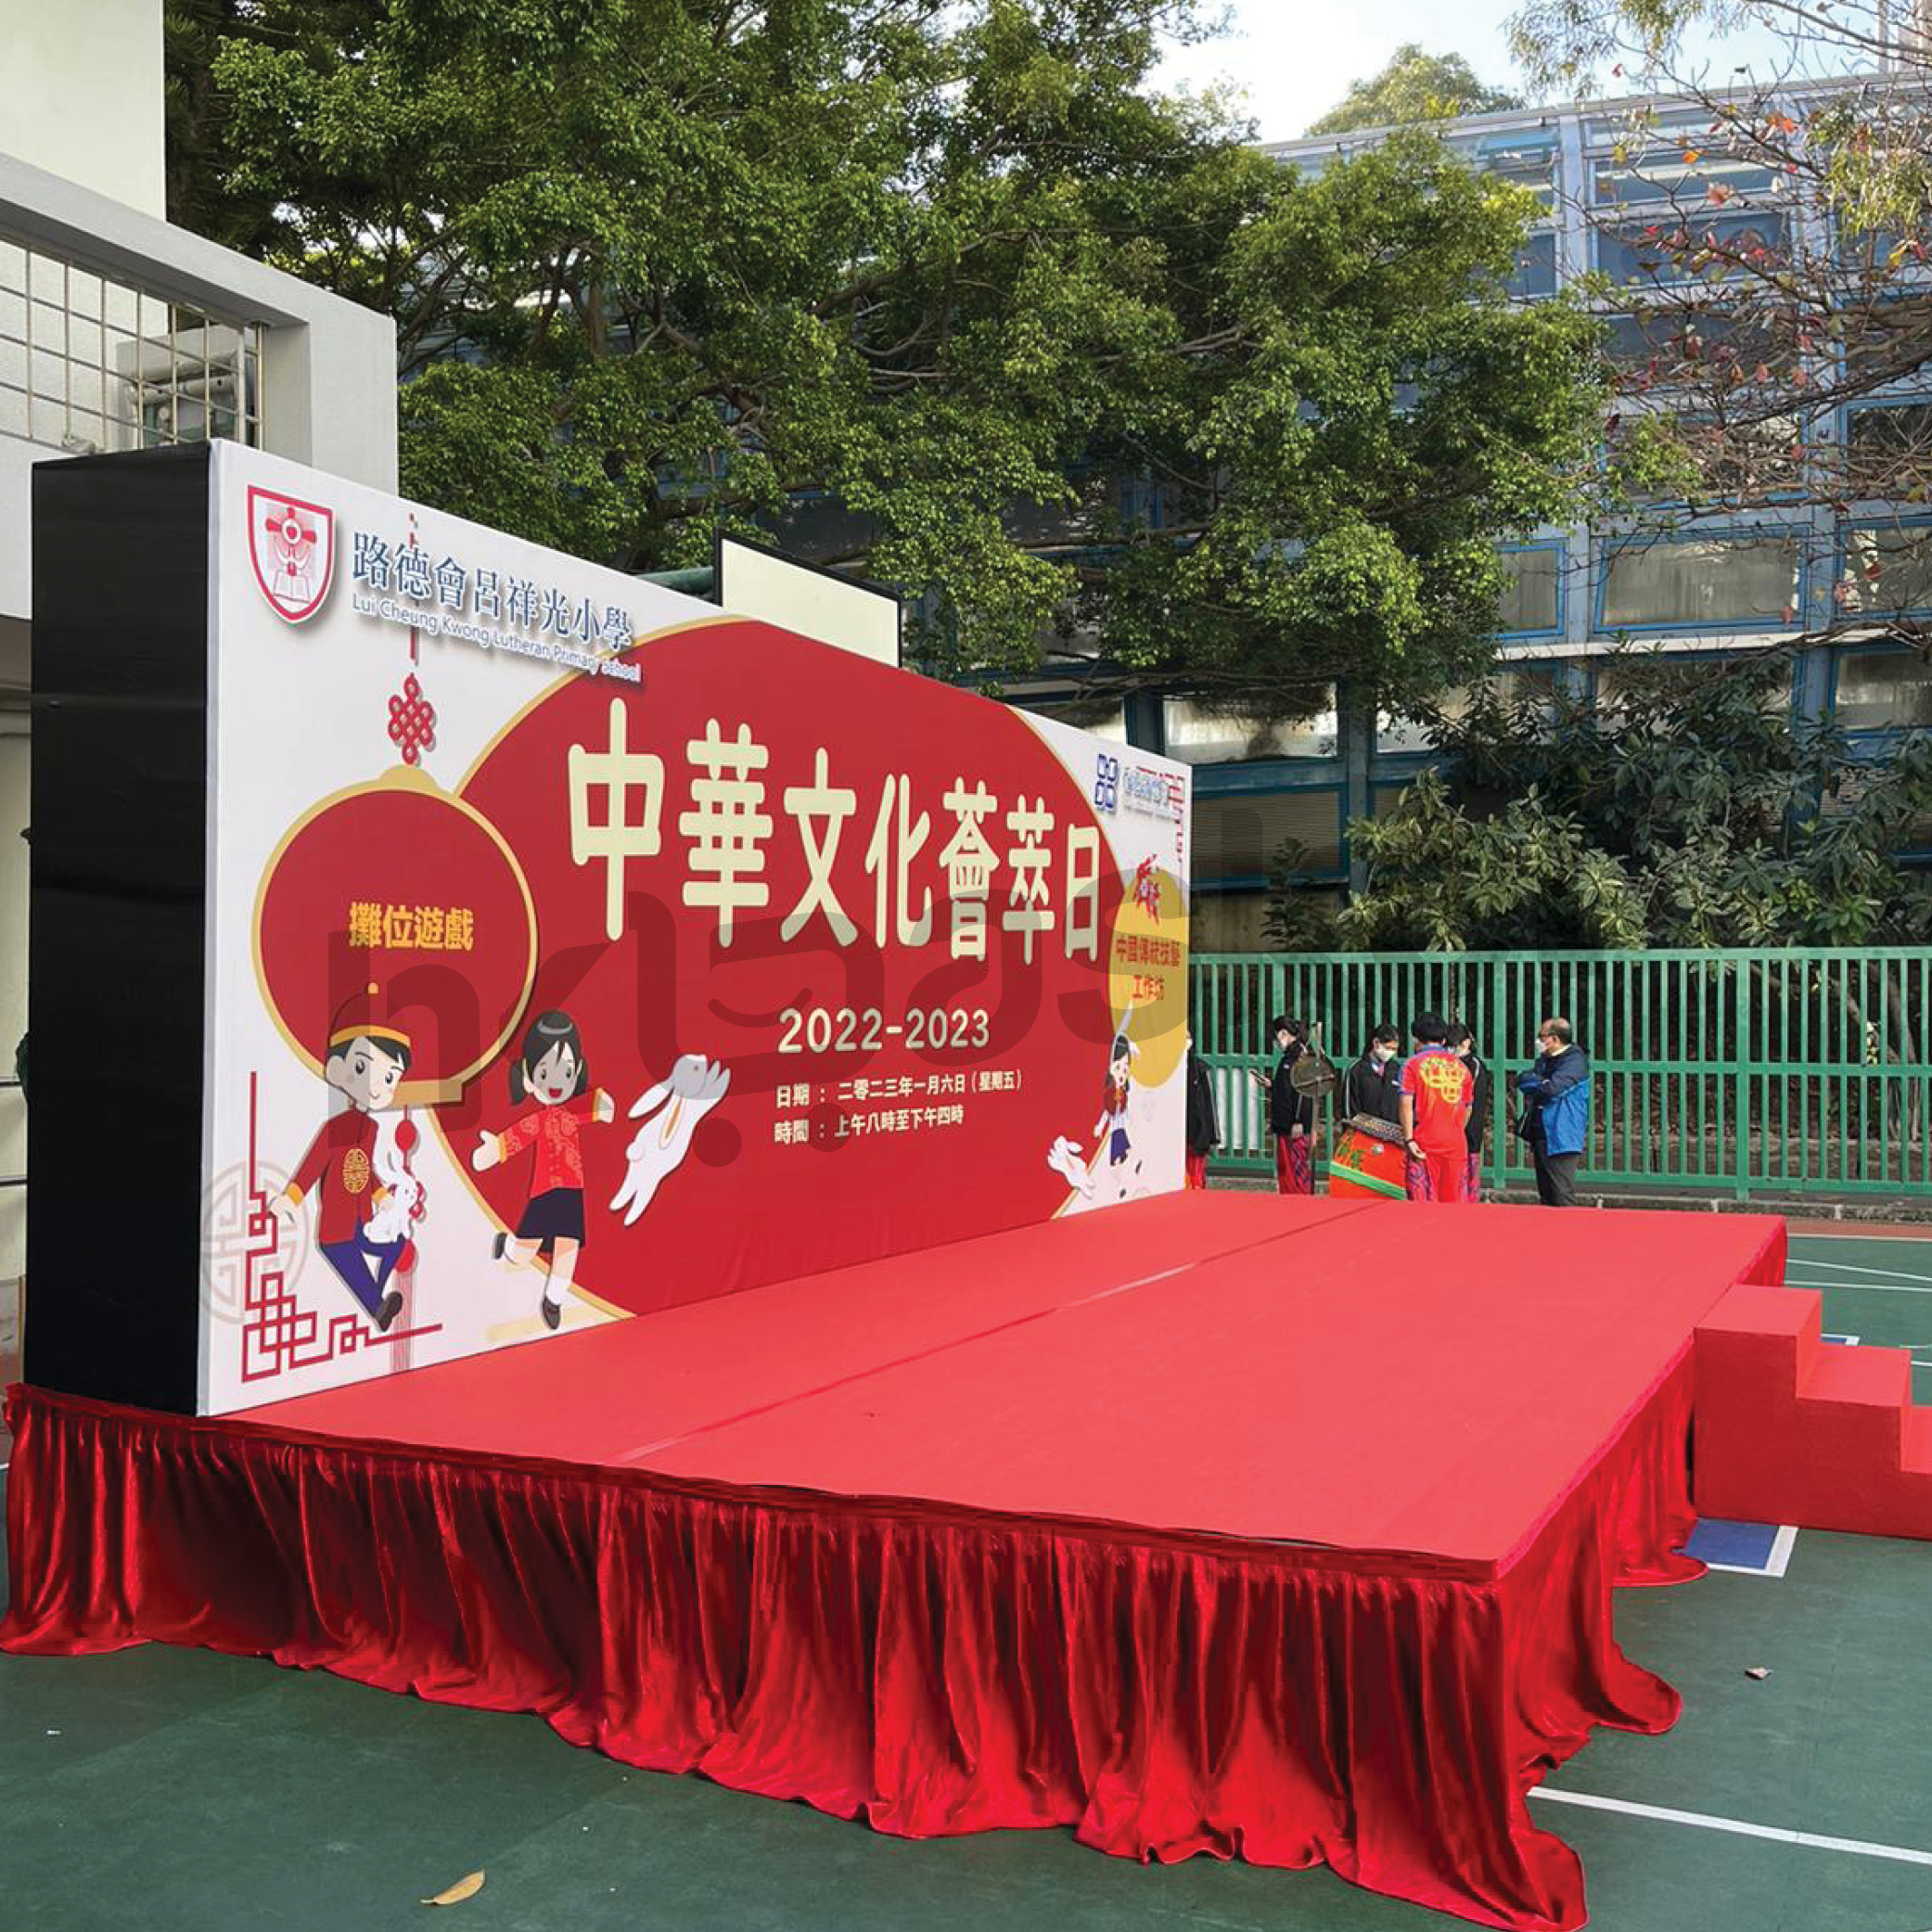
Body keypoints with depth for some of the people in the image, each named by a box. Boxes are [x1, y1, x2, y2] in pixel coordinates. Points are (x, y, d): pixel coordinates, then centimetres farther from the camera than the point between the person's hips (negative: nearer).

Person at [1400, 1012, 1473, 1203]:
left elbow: (1406, 1103, -10)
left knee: (1423, 1200, -1)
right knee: (1455, 1201, 6)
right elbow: (1468, 1107, 16)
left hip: (1425, 1143, -3)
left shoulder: (1413, 1063, 0)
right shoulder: (1460, 1065, 11)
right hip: (1456, 1143, 3)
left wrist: (1409, 1139, -11)